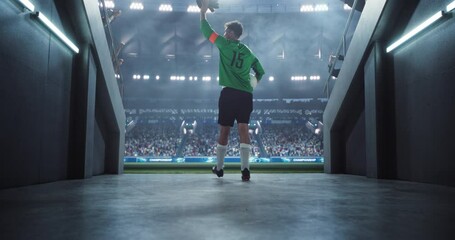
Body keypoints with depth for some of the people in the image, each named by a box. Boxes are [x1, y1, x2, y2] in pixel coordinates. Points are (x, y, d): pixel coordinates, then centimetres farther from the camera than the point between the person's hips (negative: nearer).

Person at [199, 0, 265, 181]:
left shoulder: (225, 44, 3)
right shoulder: (248, 52, 15)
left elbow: (207, 31, 10)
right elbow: (260, 72, 21)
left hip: (229, 93, -3)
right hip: (246, 95, 3)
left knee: (224, 131, 6)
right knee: (243, 129, -2)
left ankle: (219, 168, 18)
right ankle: (245, 168, -12)